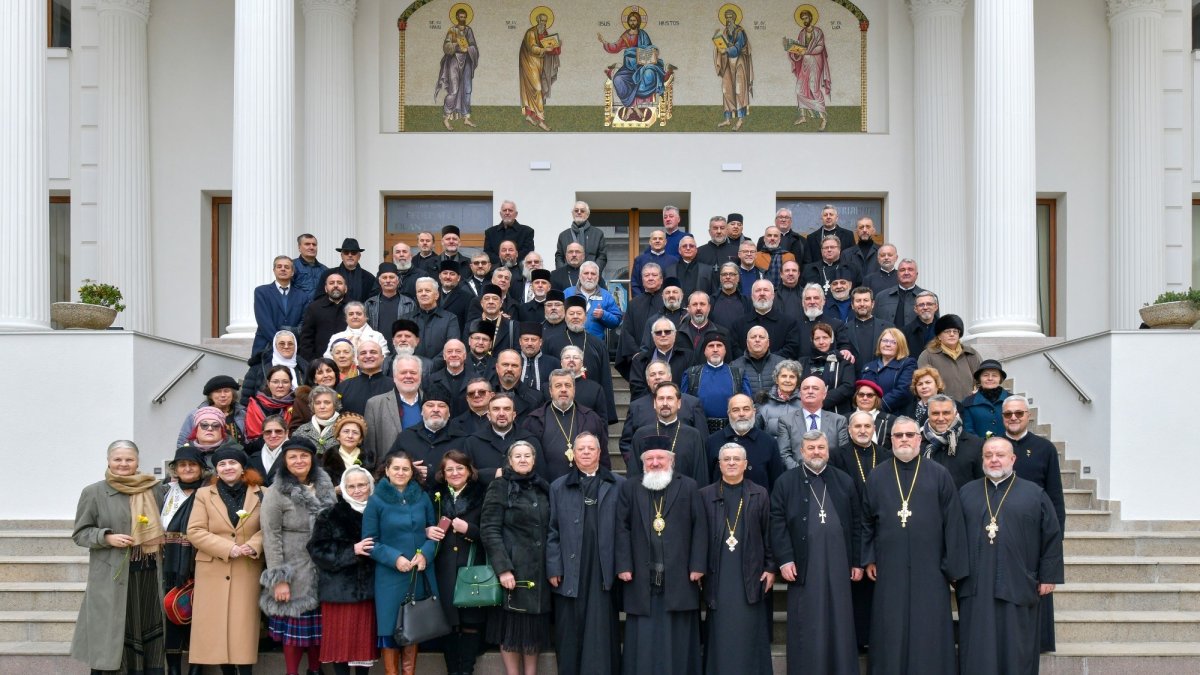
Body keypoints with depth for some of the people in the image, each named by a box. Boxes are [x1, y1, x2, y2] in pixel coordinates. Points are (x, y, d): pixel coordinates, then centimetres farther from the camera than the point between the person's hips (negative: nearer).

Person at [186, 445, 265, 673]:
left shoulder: (260, 494, 6)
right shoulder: (204, 494, 6)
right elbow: (194, 531, -2)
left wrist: (254, 545, -17)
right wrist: (228, 548, -14)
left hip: (247, 572, -1)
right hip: (213, 572, 1)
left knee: (244, 626, -3)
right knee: (217, 628, 1)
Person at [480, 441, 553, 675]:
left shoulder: (543, 488, 11)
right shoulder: (500, 487, -4)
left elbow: (550, 529, 14)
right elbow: (489, 530, -11)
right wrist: (503, 568, -19)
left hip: (539, 568, 5)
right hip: (513, 568, -5)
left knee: (535, 625, 7)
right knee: (512, 624, 1)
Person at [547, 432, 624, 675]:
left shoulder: (619, 485, 7)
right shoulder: (558, 487, 12)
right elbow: (552, 531, 8)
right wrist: (554, 568, 0)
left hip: (604, 573, -1)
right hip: (570, 574, 1)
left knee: (602, 634, 0)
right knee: (570, 635, 4)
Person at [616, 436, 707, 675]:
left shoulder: (688, 487, 7)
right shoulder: (630, 488, 9)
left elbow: (699, 528, 2)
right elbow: (622, 528, 3)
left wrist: (698, 565, -5)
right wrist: (624, 566, -4)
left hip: (679, 577, 0)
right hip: (642, 577, 0)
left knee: (678, 638, 3)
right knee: (643, 638, 2)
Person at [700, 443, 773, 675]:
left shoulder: (760, 494, 6)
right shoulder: (705, 495, 6)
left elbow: (769, 533, 5)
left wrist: (770, 568, 0)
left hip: (750, 576, 0)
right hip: (718, 576, 0)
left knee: (749, 635, 2)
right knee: (721, 636, 1)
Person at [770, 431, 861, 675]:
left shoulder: (845, 481, 9)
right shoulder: (786, 482, 3)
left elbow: (857, 523, 9)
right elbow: (777, 522, -2)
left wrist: (857, 561, 4)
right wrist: (785, 559, -10)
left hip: (838, 565, 2)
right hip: (803, 566, -2)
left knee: (840, 624, 6)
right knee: (806, 627, 3)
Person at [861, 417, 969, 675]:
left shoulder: (939, 475, 0)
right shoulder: (876, 477, 6)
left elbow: (953, 523, -1)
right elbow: (866, 522, 11)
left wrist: (954, 567, -3)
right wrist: (868, 559, 5)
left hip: (929, 569, -1)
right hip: (889, 570, 1)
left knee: (930, 634, 2)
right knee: (891, 635, 5)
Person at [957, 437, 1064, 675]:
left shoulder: (1034, 494, 5)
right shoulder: (966, 493, 11)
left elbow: (1052, 537, 4)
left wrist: (1048, 576, 0)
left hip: (1017, 588, -1)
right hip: (975, 587, 2)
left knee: (1015, 654, 3)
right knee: (977, 653, 3)